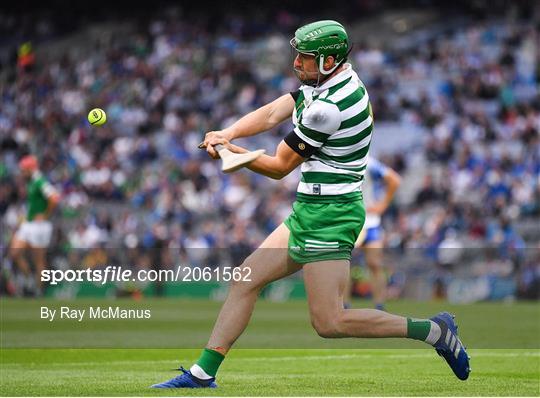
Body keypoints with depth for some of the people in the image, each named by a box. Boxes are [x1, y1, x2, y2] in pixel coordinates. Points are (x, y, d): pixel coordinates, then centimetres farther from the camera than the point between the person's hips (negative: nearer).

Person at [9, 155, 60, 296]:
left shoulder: (40, 183, -17)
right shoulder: (31, 183, 14)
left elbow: (54, 199, -29)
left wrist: (45, 216, -18)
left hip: (39, 225, -9)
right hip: (27, 225, 9)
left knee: (38, 260, 0)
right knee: (15, 252, 0)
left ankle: (38, 290, 7)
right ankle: (29, 280, 11)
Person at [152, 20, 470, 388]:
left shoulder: (329, 107, -22)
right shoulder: (333, 78, 7)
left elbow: (279, 167, -11)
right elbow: (272, 114, 4)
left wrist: (230, 150, 1)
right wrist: (228, 133, -13)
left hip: (329, 215, -10)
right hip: (310, 210, 10)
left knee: (328, 323, -9)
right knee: (245, 281, 10)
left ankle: (434, 330, -1)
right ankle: (202, 374, 14)